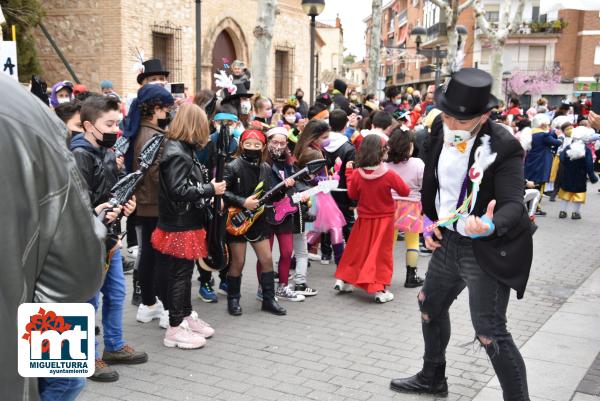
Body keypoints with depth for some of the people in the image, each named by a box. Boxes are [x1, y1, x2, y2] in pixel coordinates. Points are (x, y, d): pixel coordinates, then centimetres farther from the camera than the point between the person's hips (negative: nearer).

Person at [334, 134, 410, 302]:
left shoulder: (357, 174, -11)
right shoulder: (389, 175, -18)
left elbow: (352, 194, 4)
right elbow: (405, 191, -6)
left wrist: (349, 172, 10)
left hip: (364, 219, 3)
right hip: (384, 219, -3)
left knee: (357, 249, 18)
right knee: (381, 253, 4)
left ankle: (343, 281, 26)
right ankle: (380, 290, 3)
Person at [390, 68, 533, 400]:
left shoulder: (504, 146, -23)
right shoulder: (440, 130, -3)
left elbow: (513, 203, -28)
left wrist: (491, 226, -49)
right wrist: (430, 220, 4)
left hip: (488, 249, -8)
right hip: (449, 240, 8)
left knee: (490, 333, -9)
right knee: (429, 306, 22)